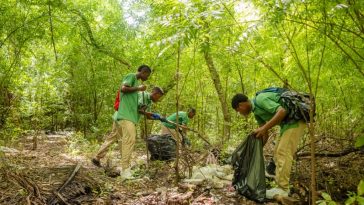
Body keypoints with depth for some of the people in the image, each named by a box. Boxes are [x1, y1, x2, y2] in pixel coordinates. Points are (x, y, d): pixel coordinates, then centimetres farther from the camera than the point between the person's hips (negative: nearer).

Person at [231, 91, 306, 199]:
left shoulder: (260, 100, -20)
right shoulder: (256, 111, 10)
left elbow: (282, 111, -31)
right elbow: (265, 135, 16)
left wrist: (264, 128, -31)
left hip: (295, 120, -10)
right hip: (287, 122, 10)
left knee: (283, 152, -12)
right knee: (278, 151, 17)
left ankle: (282, 189, -8)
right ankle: (279, 173, 33)